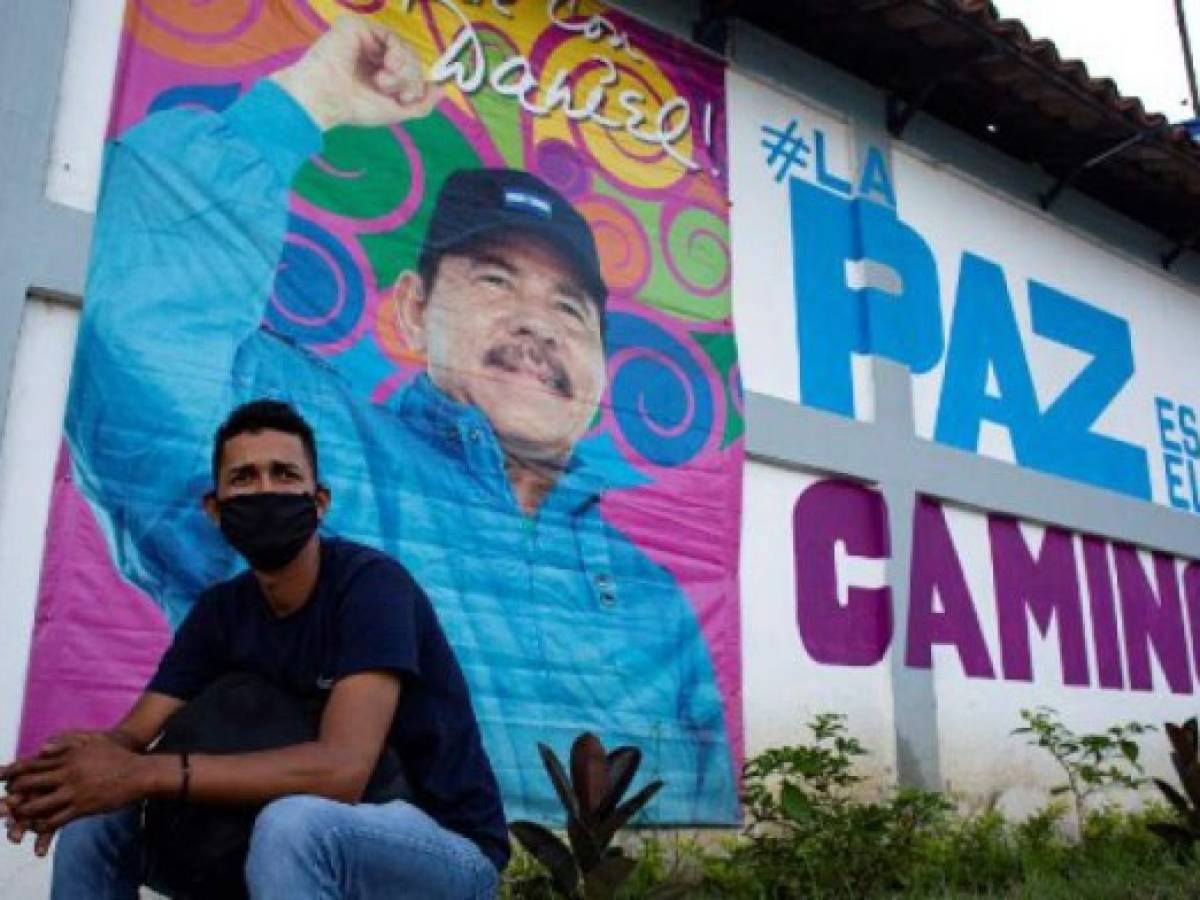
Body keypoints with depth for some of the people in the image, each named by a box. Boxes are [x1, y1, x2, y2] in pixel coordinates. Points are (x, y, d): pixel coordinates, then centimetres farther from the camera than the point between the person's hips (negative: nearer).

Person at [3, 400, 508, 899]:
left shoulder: (371, 584, -20)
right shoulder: (221, 610, 3)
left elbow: (341, 770, -31)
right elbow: (133, 734, -3)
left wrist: (147, 774, -34)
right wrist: (70, 763, -27)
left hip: (450, 847, -6)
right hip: (313, 849, 6)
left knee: (293, 824, -38)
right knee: (96, 816, -2)